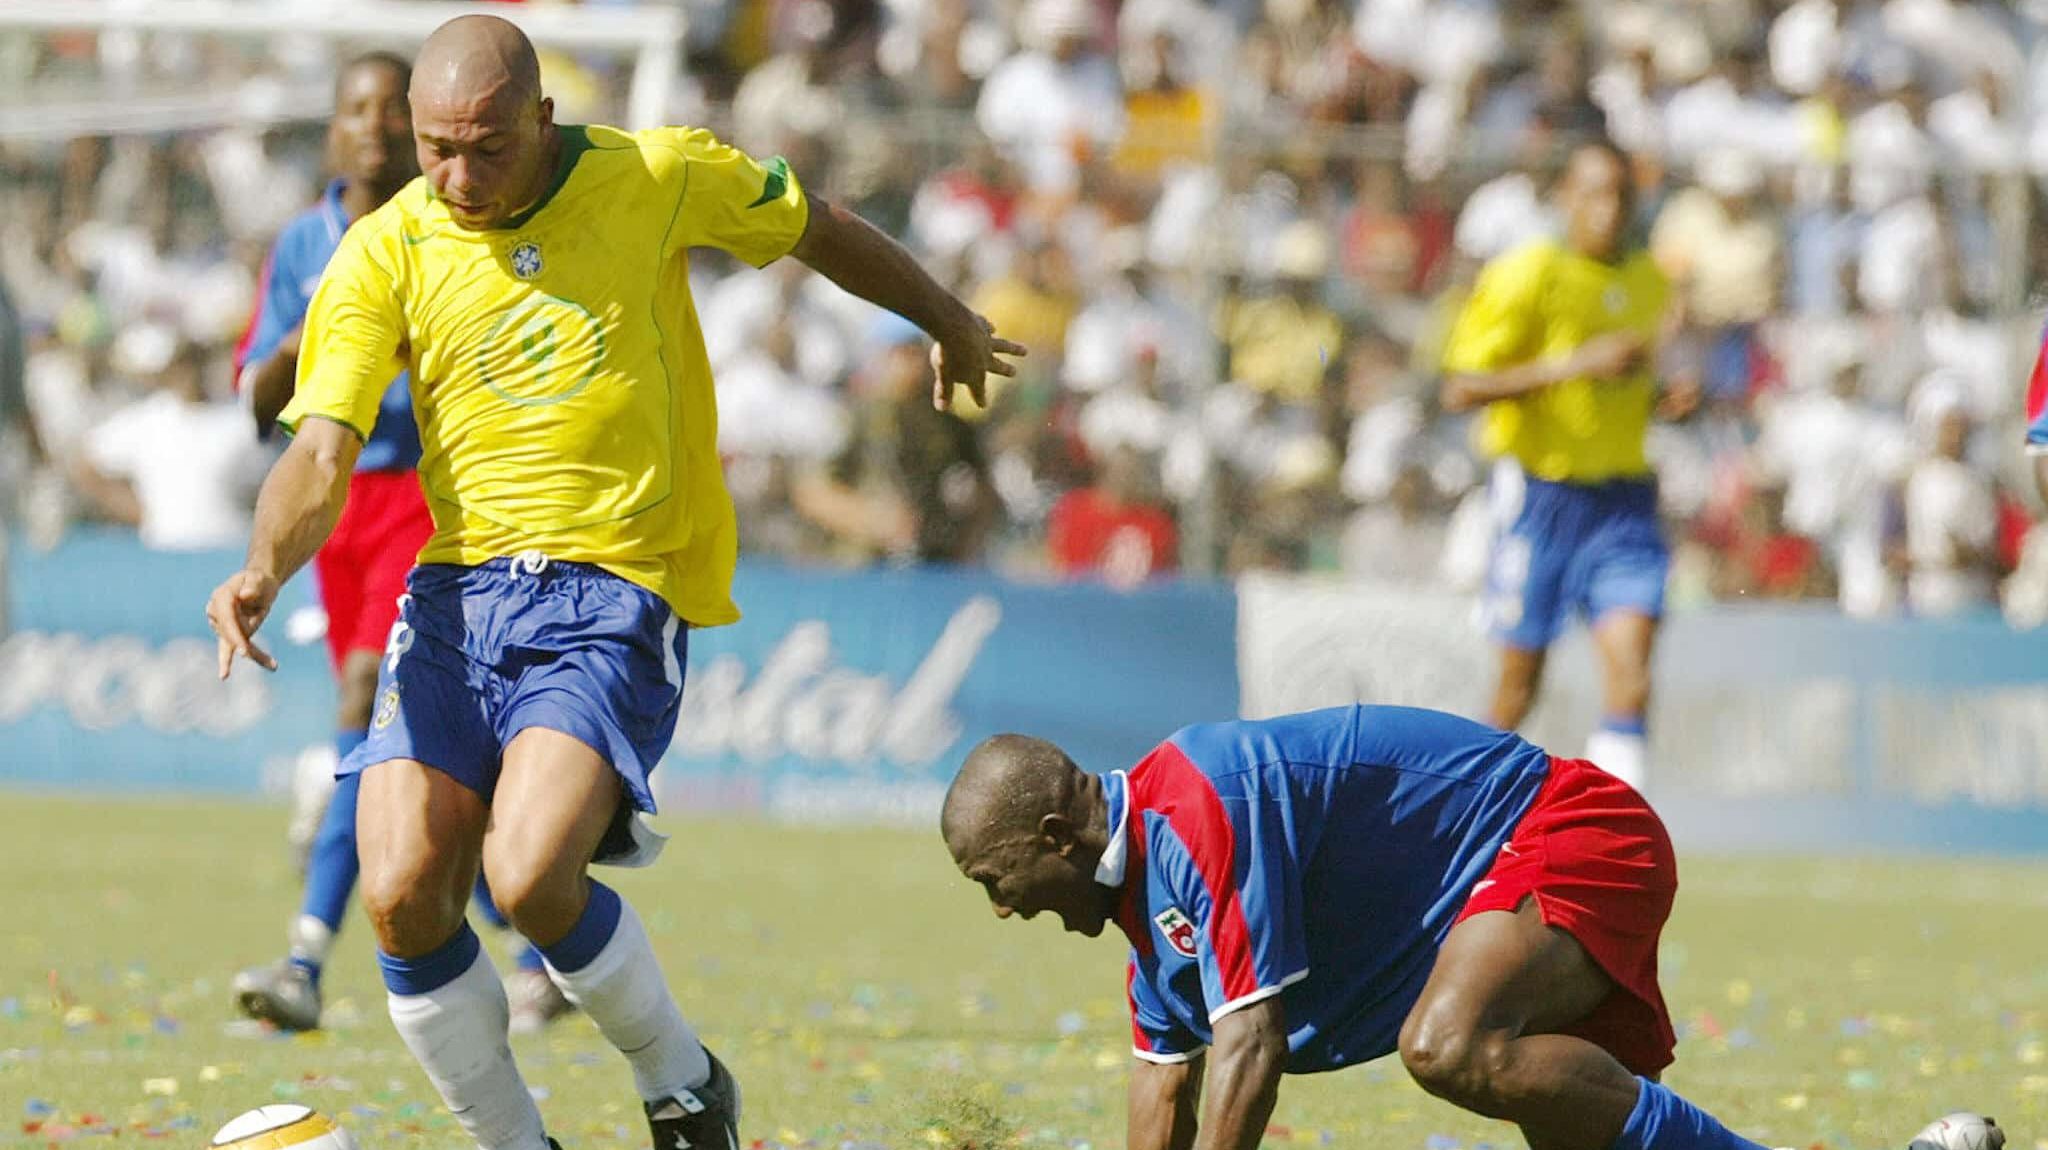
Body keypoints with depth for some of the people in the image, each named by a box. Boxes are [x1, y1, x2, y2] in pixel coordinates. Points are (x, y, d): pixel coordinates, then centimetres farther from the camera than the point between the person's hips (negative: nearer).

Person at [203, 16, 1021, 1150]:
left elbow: (818, 229, 18)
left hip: (617, 597, -3)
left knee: (529, 875, -24)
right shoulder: (384, 256, 1)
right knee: (400, 893, -13)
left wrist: (949, 322, 34)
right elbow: (321, 455, -7)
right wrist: (264, 568, -28)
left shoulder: (657, 176, -1)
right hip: (455, 591, 3)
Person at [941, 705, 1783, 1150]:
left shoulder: (1194, 811, -24)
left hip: (1575, 836, -11)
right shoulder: (1144, 880, 10)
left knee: (1448, 1049, -34)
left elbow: (1250, 1045, -28)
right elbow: (1167, 1076, 21)